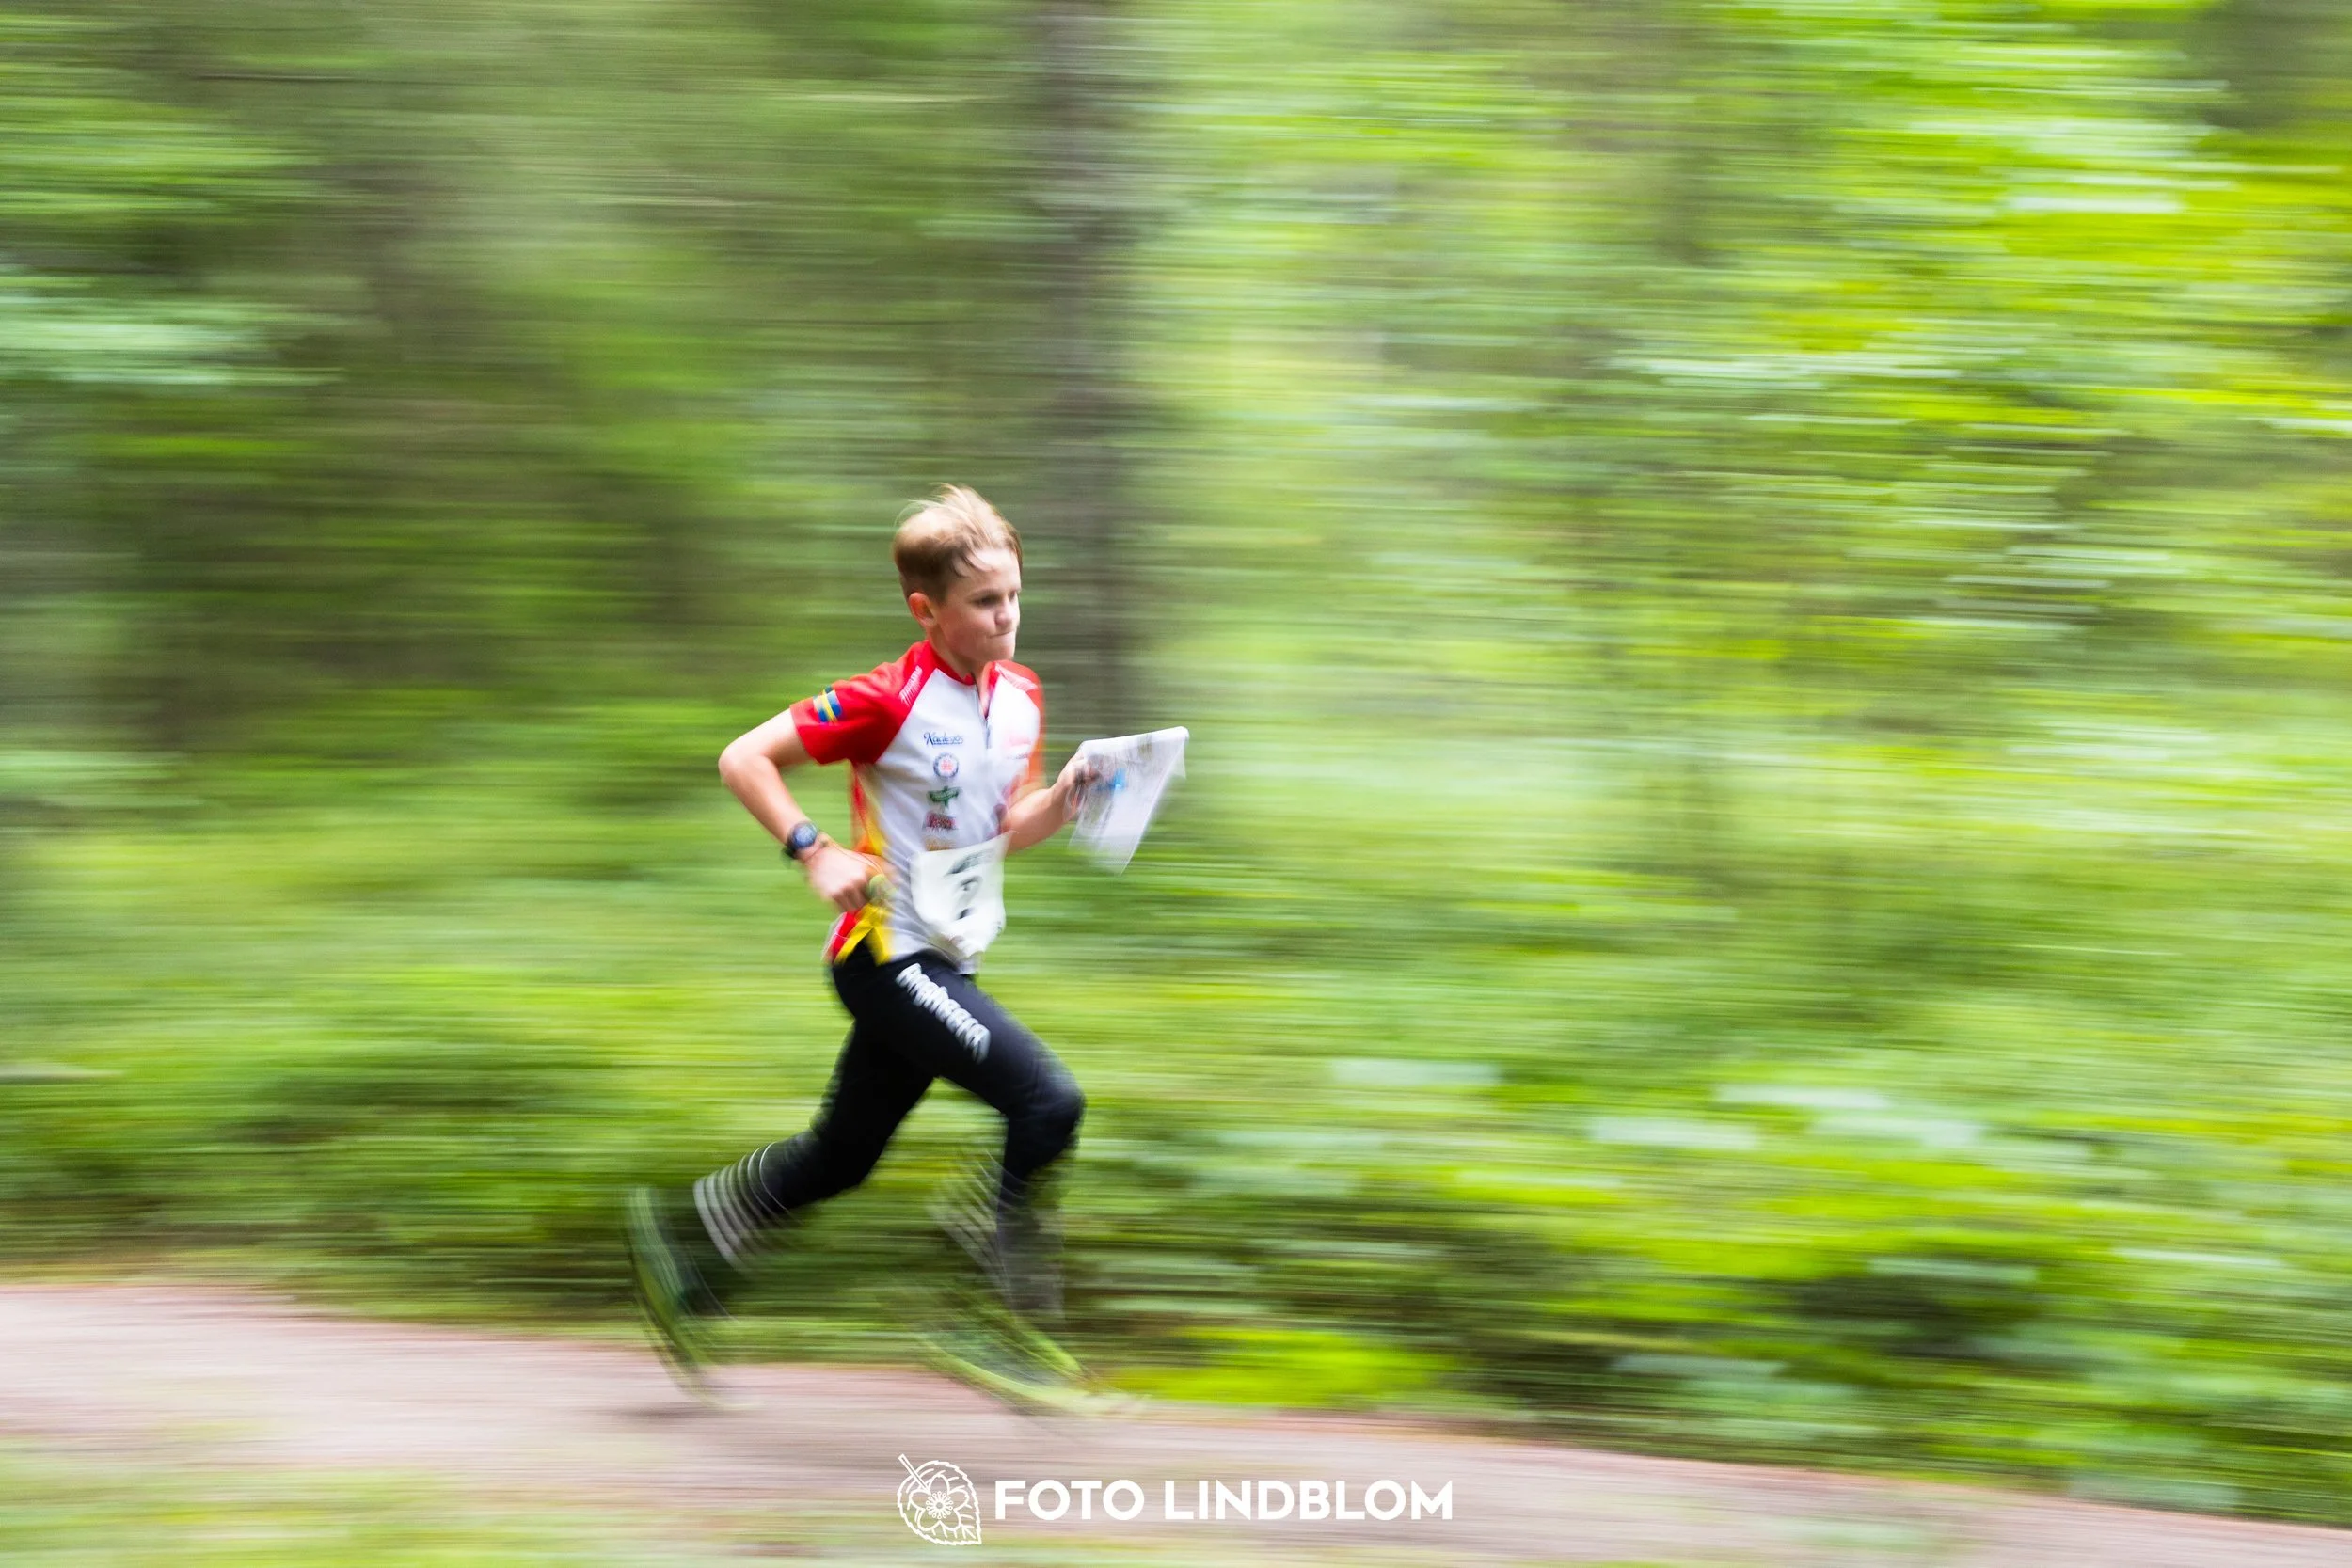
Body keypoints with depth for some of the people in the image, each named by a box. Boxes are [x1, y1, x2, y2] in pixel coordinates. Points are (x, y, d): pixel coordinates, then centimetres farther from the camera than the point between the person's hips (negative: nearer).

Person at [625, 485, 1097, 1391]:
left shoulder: (1020, 697, 6)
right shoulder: (889, 701, -17)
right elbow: (744, 760, -14)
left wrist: (1063, 798, -3)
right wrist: (816, 854, -22)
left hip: (947, 963, 8)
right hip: (886, 953, -8)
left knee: (840, 1160, 18)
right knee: (1050, 1102, -20)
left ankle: (679, 1238, 34)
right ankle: (1014, 1322, -12)